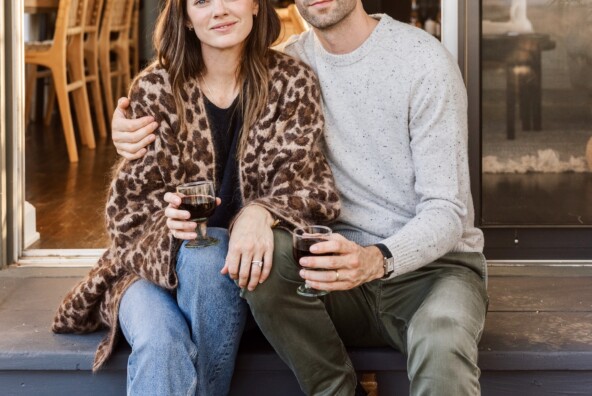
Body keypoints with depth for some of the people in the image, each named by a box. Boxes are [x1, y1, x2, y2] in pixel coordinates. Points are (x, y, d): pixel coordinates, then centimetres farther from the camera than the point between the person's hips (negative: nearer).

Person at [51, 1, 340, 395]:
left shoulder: (293, 82, 1)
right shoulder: (154, 89, 0)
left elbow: (306, 182, -8)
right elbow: (128, 205, 0)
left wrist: (261, 213, -32)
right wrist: (168, 220, -25)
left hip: (242, 261, 0)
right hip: (153, 262, 0)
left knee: (206, 258, -35)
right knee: (161, 342, -33)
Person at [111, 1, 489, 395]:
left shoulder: (424, 59, -10)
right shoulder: (287, 63, 4)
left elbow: (446, 212, -13)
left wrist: (378, 259, -34)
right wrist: (134, 129, -9)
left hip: (432, 262, -4)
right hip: (348, 262, 5)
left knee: (441, 339, -39)